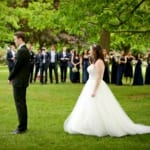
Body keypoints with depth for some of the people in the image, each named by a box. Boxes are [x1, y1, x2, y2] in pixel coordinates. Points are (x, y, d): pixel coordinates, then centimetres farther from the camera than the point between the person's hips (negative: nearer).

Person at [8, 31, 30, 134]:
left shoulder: (21, 51, -19)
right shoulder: (25, 50, 12)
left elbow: (16, 66, -19)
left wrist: (10, 78, -5)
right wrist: (12, 76, 10)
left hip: (19, 82, -10)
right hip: (22, 81, 10)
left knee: (20, 104, -5)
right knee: (22, 104, 15)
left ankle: (22, 128, 0)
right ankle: (24, 126, 24)